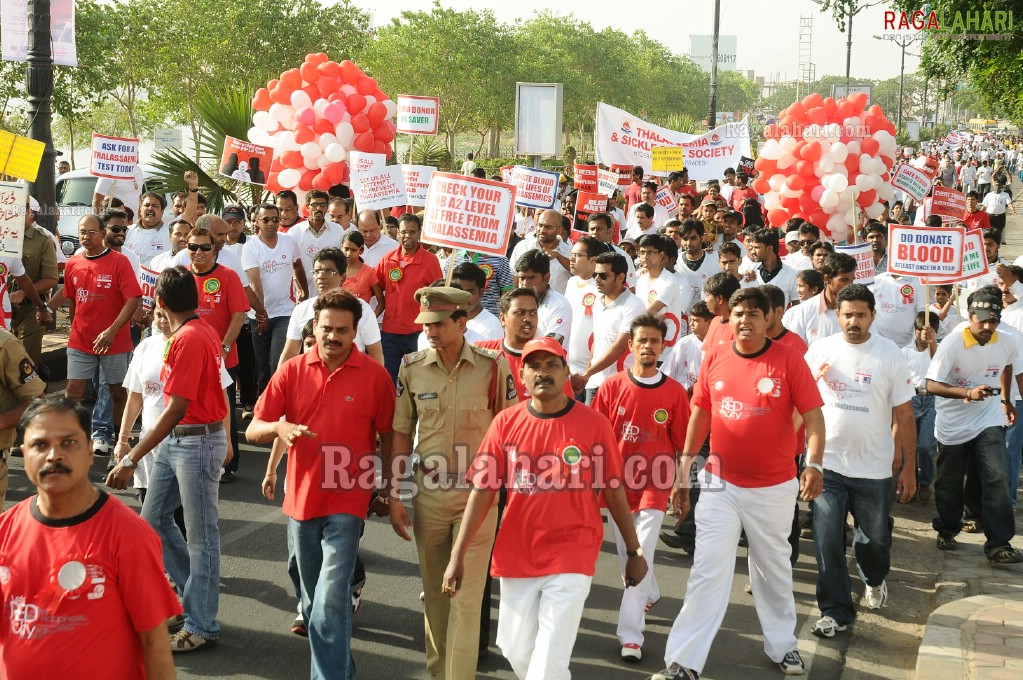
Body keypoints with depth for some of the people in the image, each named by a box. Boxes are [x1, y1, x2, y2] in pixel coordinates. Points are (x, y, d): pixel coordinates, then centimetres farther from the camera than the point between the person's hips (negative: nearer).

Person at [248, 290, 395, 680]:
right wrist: (279, 427, -21)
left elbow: (387, 437, 3)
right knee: (313, 600, 18)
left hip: (347, 503, -4)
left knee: (330, 600, -15)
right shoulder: (292, 372, -1)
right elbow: (253, 431, 0)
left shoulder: (375, 376, -7)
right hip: (301, 499, 4)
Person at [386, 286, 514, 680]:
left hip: (477, 494, -3)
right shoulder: (412, 369, -1)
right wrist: (393, 496, 2)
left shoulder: (493, 367, -8)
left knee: (467, 596, -2)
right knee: (434, 592, 14)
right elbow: (401, 436, 5)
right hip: (428, 494, 3)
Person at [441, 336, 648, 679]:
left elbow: (613, 490, 1)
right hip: (517, 556, 3)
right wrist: (457, 556, -4)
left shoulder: (594, 424, -7)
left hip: (572, 557, -3)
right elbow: (483, 490, -1)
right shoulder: (506, 422, -2)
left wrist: (634, 551, 5)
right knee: (516, 648, 13)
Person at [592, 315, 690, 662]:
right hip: (617, 484, 2)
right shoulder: (612, 386, -4)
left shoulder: (675, 392, -6)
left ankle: (630, 634, -5)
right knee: (627, 557, 17)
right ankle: (650, 596, 45)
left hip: (653, 487, -2)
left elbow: (681, 444, 1)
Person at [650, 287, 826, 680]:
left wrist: (814, 463, -27)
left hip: (773, 487, -1)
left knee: (773, 570, 16)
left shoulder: (788, 361, -9)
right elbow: (700, 415, 8)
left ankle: (782, 645, 37)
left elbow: (812, 415, -12)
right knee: (708, 572, -1)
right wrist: (683, 472, 9)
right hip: (720, 484, 1)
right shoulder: (714, 361, -1)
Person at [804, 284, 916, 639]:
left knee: (875, 538, 13)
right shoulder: (820, 350, -1)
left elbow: (904, 414, -1)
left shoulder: (889, 354, -5)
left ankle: (874, 580, 46)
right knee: (828, 541, 0)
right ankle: (835, 611, 13)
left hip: (873, 468, 0)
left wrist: (908, 467, -1)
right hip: (827, 463, 0)